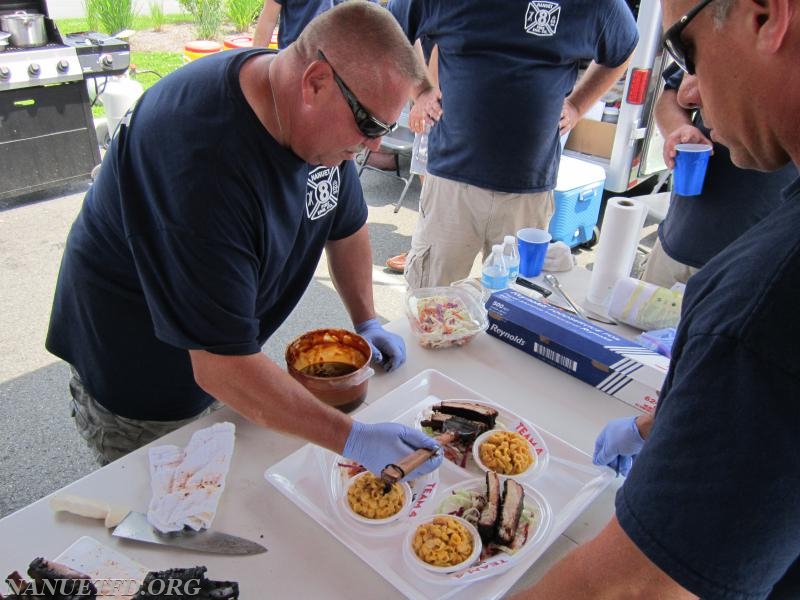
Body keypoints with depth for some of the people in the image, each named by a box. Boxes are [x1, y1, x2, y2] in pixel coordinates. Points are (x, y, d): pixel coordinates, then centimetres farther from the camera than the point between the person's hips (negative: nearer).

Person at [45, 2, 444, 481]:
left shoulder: (321, 117, -10)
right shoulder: (205, 160, -38)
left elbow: (345, 223, 8)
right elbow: (220, 367, -36)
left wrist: (367, 321, 1)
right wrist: (352, 440, -34)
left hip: (227, 352, 7)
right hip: (140, 387, -6)